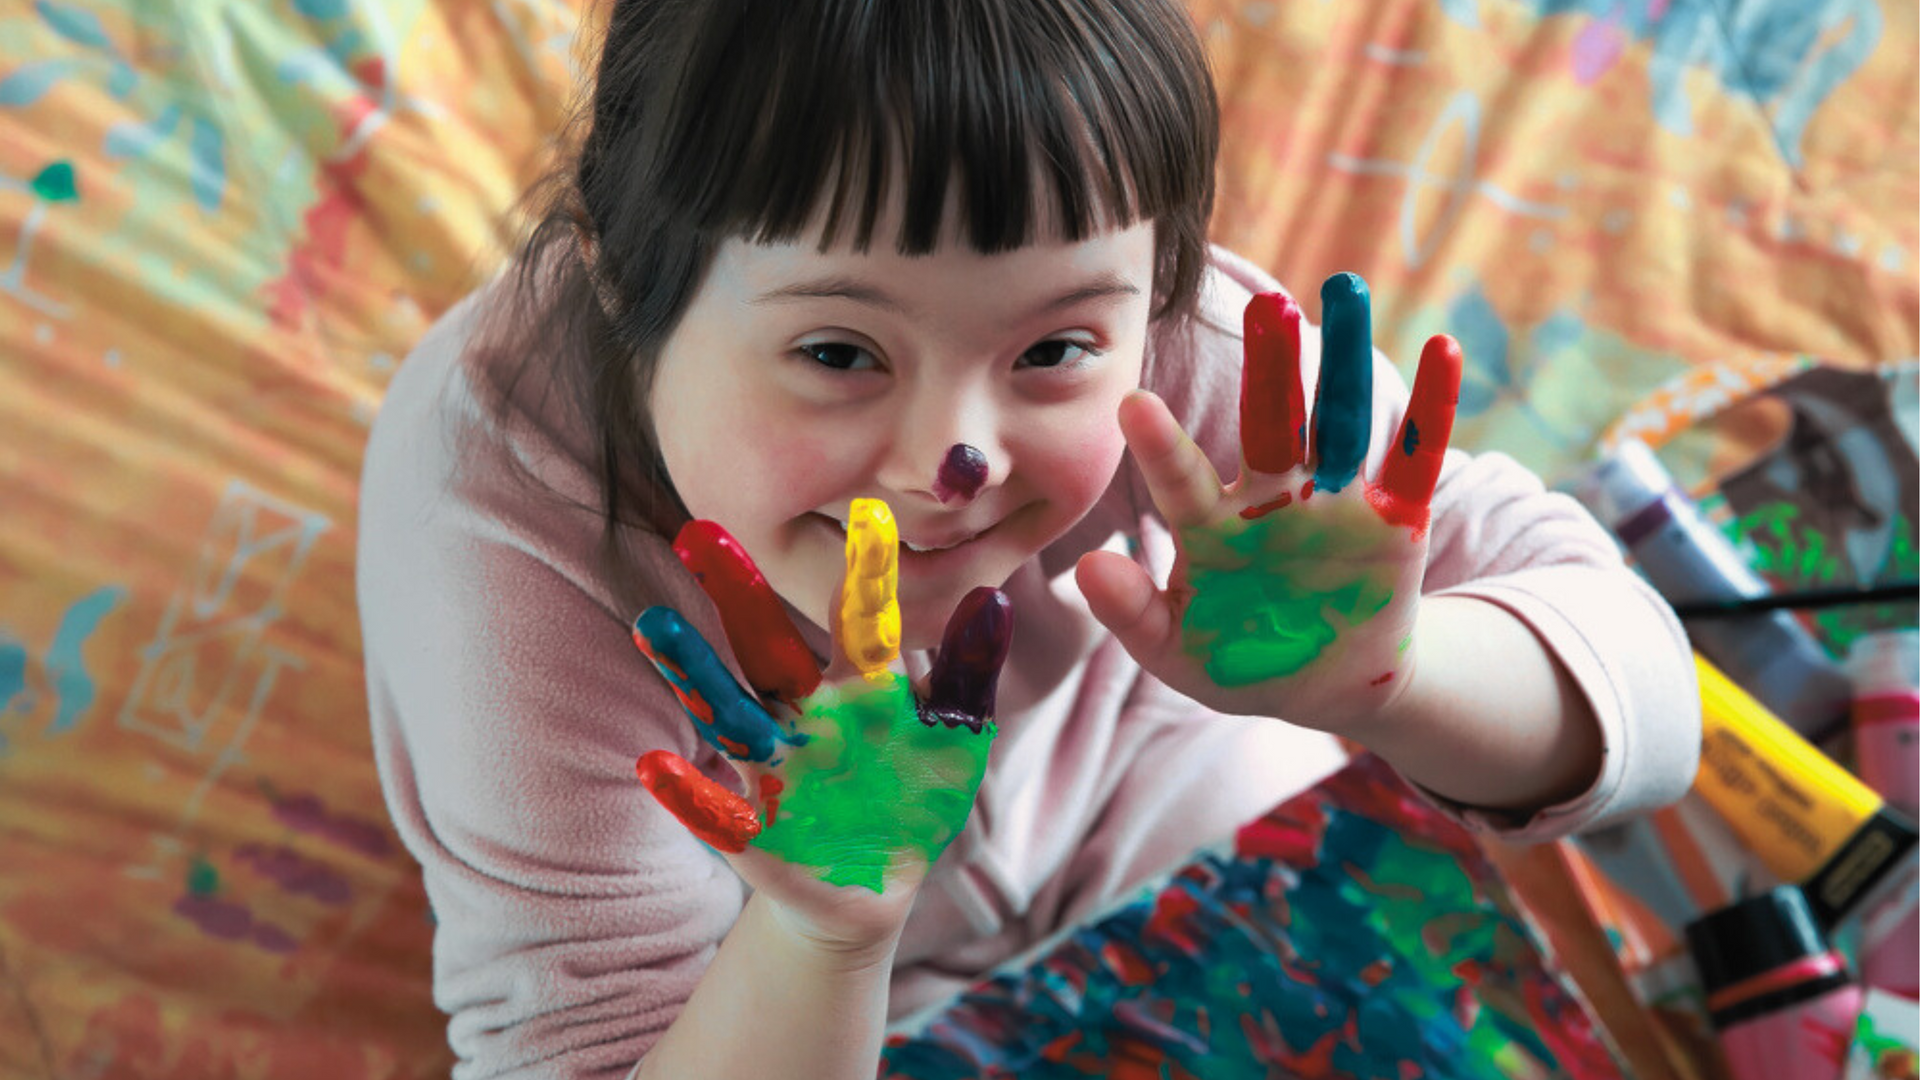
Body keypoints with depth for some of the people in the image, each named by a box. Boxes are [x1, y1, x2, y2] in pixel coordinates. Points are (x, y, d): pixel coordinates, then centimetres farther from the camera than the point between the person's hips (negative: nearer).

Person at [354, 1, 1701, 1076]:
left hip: (1138, 787, 2)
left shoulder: (1152, 334, -32)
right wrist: (822, 939, -52)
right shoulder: (499, 492, -36)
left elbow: (1640, 694, -27)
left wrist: (1375, 680, -47)